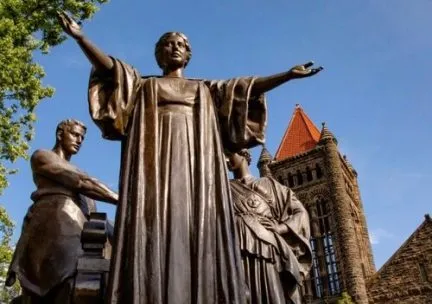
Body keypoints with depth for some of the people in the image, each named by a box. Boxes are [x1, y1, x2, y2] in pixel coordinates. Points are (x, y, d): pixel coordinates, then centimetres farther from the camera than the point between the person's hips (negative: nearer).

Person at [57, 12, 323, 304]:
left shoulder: (206, 89, 30)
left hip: (195, 163, 2)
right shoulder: (143, 85, 26)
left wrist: (289, 74, 15)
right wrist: (80, 37, -5)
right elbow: (109, 67, 10)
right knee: (155, 231, -18)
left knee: (198, 232, -14)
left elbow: (248, 88, 22)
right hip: (156, 162, -1)